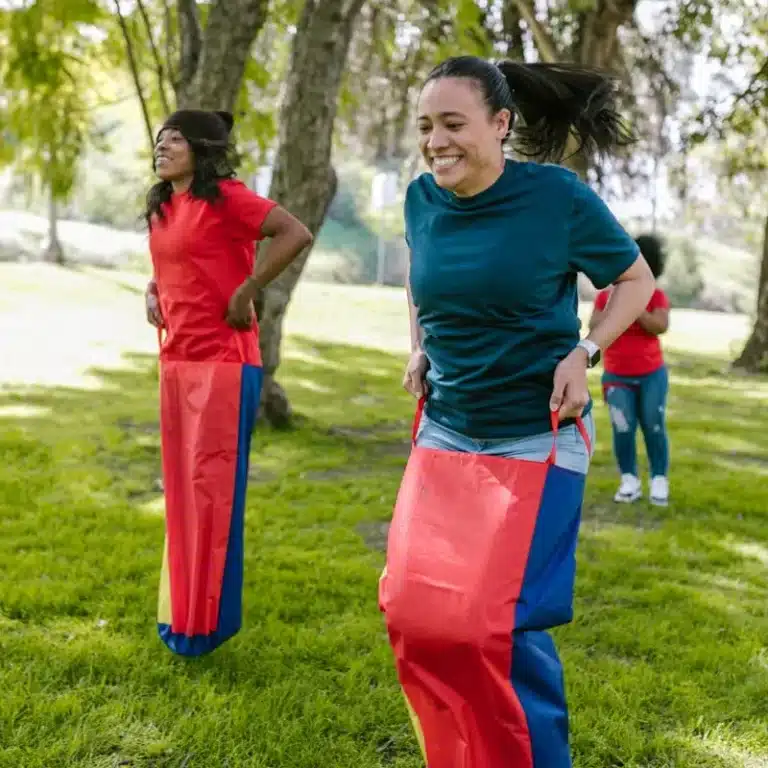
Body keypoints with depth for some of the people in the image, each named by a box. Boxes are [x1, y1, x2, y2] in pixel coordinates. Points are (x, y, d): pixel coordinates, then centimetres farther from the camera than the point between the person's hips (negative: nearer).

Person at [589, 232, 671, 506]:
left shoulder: (655, 296, -3)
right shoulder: (605, 295, 0)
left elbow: (660, 326, -18)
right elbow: (594, 329, -8)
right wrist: (611, 305, -19)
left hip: (652, 375, 0)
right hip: (616, 376, 1)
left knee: (654, 427, 0)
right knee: (623, 429, -6)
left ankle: (659, 480, 9)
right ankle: (629, 480, 3)